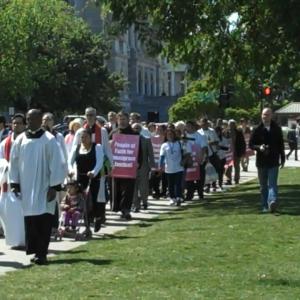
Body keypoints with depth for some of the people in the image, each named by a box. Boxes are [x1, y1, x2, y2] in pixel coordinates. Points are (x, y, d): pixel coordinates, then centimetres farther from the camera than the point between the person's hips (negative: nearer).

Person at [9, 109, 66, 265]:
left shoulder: (49, 140, -7)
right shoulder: (20, 139, 5)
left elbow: (56, 164, -7)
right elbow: (14, 162, 11)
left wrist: (54, 186, -11)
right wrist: (14, 183, 6)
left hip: (44, 187, -4)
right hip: (26, 187, 4)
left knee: (43, 221, -7)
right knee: (30, 220, 6)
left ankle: (41, 253, -5)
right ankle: (34, 250, 15)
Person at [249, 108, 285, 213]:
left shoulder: (277, 129, 3)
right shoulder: (257, 130, 1)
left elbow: (281, 145, 10)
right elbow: (251, 144, 3)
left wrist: (282, 159, 10)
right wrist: (259, 147, -17)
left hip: (274, 162, -1)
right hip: (261, 162, 1)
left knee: (272, 184, -12)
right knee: (263, 185, 8)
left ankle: (272, 201, -27)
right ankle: (265, 206, 15)